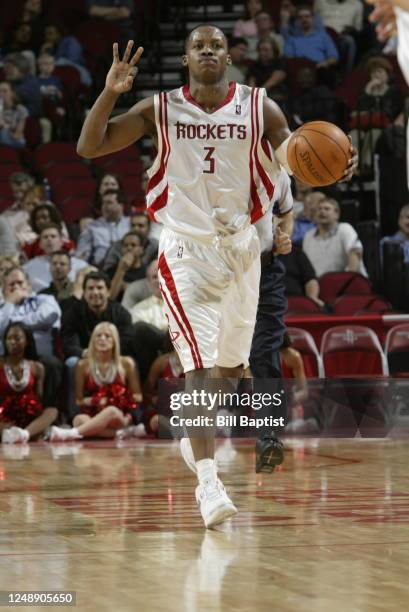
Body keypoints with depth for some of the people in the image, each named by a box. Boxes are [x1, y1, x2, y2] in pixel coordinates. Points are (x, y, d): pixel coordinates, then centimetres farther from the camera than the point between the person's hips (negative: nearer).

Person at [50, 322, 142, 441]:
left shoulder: (125, 363, 7)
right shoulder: (84, 365, 9)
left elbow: (138, 397, 12)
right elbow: (78, 401, 12)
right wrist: (94, 401, -7)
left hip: (122, 417, -2)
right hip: (93, 415, 2)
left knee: (111, 411, -39)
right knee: (79, 419, -34)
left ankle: (72, 433, -56)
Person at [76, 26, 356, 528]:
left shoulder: (258, 107, -2)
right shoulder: (159, 110, -5)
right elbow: (88, 148, -7)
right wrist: (110, 93, -23)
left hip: (240, 246, 3)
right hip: (185, 248, -3)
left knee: (232, 362, 17)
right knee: (199, 364, -16)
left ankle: (198, 438, 45)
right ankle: (207, 481, -20)